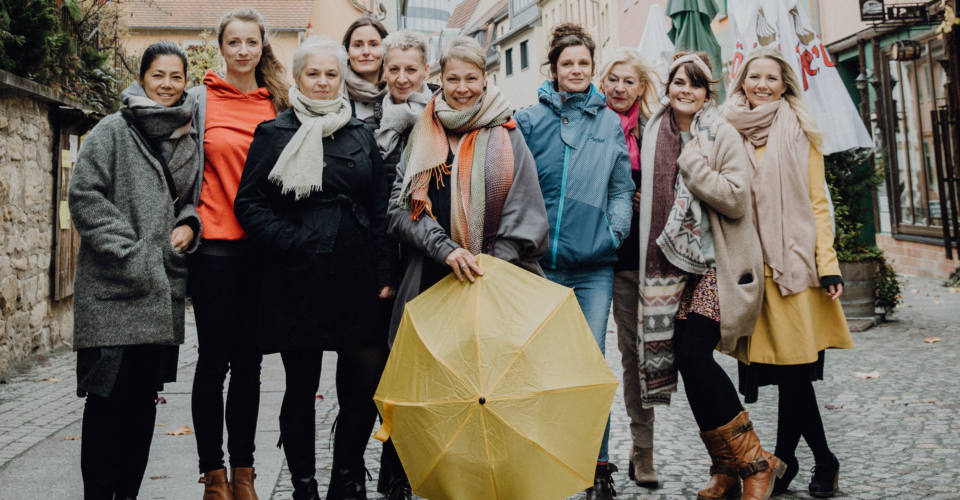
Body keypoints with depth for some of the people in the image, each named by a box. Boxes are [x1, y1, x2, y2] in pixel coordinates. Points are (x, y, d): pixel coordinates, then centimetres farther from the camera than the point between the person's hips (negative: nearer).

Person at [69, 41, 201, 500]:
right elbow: (84, 195, -8)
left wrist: (188, 224, 2)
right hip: (114, 288, -5)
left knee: (146, 395, 9)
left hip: (163, 288, 5)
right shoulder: (113, 130, -1)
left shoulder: (187, 138, 15)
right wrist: (128, 253, -14)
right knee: (109, 394, -5)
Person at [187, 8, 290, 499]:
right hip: (215, 244, -2)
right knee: (214, 359, 2)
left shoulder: (277, 104, 10)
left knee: (249, 361, 8)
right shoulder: (200, 100, 3)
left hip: (262, 247, 3)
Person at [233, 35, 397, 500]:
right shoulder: (274, 134, 6)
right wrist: (289, 240, -11)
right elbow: (249, 203, 3)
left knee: (367, 382, -2)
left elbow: (381, 210, 11)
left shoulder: (361, 135, 14)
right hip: (296, 281, -2)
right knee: (301, 388, 5)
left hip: (355, 279, 2)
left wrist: (384, 274, 3)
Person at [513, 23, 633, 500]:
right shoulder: (530, 120, 7)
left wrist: (616, 227, -2)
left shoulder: (610, 122, 12)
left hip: (594, 264, 0)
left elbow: (621, 188, 13)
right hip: (540, 260, 0)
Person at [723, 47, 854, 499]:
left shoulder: (800, 133, 7)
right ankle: (824, 461, 20)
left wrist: (828, 266, -6)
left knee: (793, 368, -4)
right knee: (789, 371, 5)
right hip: (749, 268, 2)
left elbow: (817, 203, 4)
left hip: (794, 263, -2)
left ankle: (782, 462, 14)